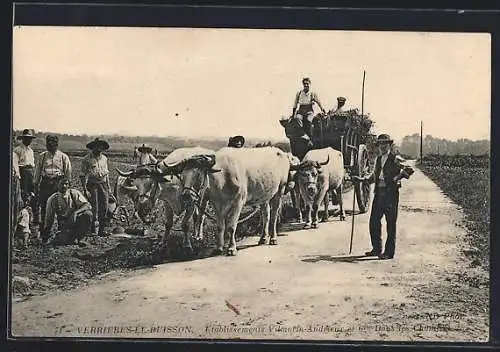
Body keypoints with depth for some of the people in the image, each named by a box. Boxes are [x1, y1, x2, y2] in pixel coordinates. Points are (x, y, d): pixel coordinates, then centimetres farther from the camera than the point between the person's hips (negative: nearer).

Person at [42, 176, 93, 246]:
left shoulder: (74, 193, -3)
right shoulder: (52, 199, -1)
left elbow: (87, 205, -13)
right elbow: (49, 218, 5)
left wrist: (75, 212, -32)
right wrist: (45, 236, 4)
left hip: (77, 222, 1)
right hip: (64, 226, -1)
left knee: (87, 214, -30)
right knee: (62, 241, -31)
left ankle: (79, 238, -13)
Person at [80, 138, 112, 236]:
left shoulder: (104, 158, 14)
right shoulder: (86, 159, -3)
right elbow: (83, 175, -5)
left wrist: (108, 187, 15)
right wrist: (85, 189, -13)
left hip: (103, 184, 5)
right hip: (92, 185, -5)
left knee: (104, 208, 3)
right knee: (94, 209, -4)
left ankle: (102, 230, 10)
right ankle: (92, 230, 4)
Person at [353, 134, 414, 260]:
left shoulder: (395, 159, -4)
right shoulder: (378, 159, 17)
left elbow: (409, 169, -14)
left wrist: (397, 178, -24)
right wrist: (362, 179, 16)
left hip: (391, 193, -7)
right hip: (379, 193, 7)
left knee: (390, 223, -2)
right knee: (374, 221, 8)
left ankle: (389, 252, 3)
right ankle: (377, 249, 21)